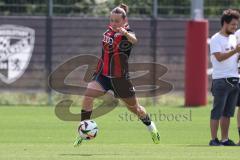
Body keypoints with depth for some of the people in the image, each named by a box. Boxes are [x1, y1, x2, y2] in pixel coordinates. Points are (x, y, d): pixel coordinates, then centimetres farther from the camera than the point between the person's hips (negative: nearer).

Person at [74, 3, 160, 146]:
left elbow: (134, 40, -42)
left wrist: (125, 33, -63)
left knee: (134, 107, 12)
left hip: (119, 77, -4)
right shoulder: (109, 30, 3)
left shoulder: (127, 34, -16)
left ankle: (151, 126, 41)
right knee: (88, 97, -19)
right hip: (103, 74, 4)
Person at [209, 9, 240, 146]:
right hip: (221, 80, -7)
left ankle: (225, 139, 11)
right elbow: (219, 57, -18)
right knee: (217, 112, -5)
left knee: (228, 113, 8)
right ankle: (214, 140, -4)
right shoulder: (216, 39, -6)